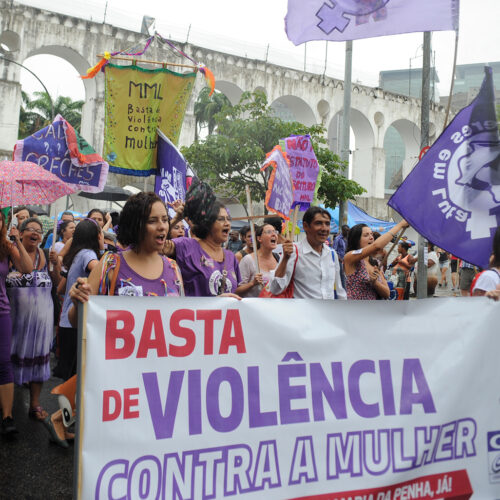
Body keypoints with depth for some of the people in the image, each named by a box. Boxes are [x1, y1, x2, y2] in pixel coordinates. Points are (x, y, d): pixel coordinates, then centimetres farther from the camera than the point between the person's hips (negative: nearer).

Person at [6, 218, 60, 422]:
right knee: (13, 354, 5)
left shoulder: (45, 254, 6)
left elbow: (55, 281, 12)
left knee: (38, 356, 9)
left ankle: (35, 404, 20)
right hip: (16, 312, -2)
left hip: (41, 313, 3)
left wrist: (56, 264, -6)